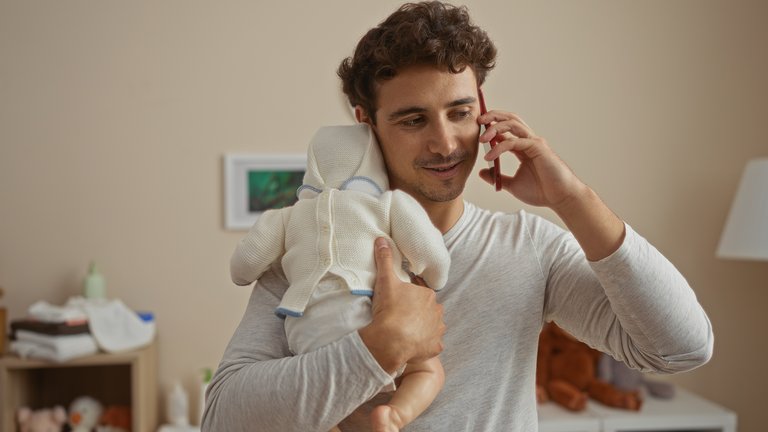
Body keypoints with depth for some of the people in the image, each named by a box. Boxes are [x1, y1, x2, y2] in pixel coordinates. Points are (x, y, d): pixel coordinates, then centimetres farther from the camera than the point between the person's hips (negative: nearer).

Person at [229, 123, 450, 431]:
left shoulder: (289, 215, 25)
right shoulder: (390, 203, 17)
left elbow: (243, 266, 20)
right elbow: (432, 255, 10)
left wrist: (244, 275, 44)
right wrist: (434, 283, 32)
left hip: (311, 329, 3)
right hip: (372, 313, -2)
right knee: (429, 370, 17)